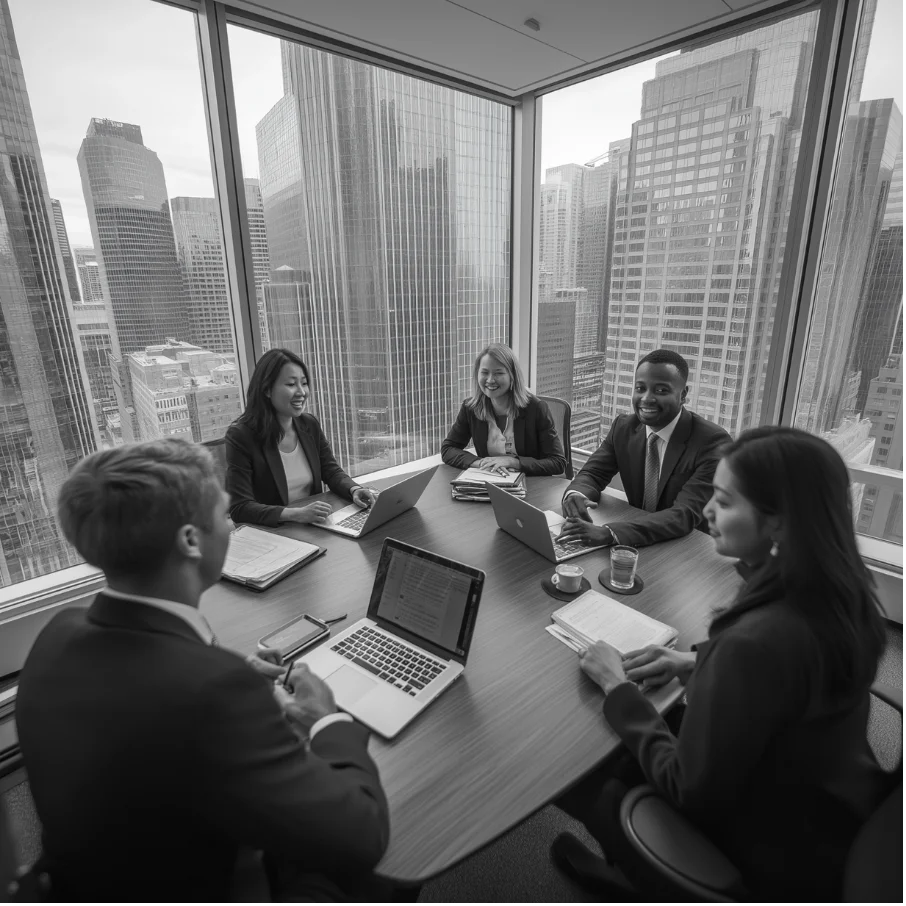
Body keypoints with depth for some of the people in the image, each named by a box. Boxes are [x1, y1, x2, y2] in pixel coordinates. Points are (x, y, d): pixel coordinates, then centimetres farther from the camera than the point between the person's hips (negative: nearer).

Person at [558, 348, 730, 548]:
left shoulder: (712, 442, -17)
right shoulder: (623, 427, -2)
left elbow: (686, 514, -26)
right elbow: (591, 473, -1)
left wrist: (608, 533, -40)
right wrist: (575, 494, -26)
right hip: (637, 546, 5)